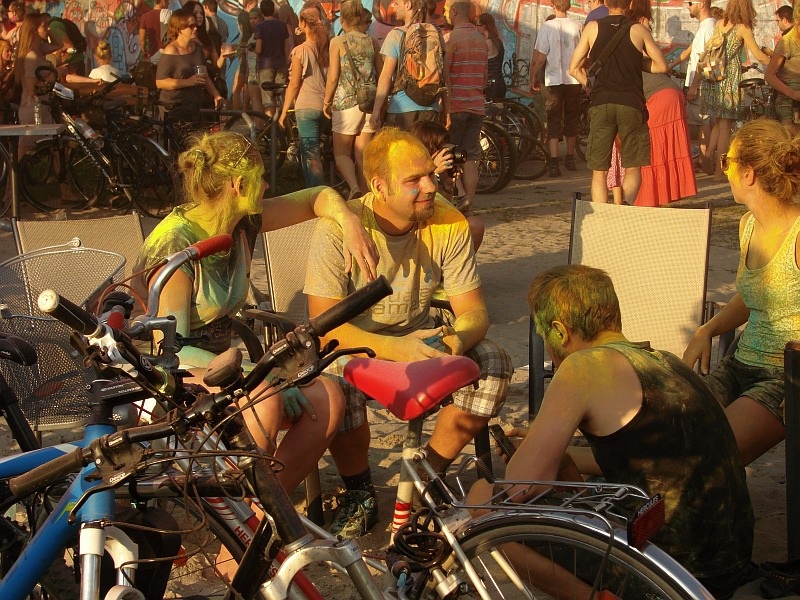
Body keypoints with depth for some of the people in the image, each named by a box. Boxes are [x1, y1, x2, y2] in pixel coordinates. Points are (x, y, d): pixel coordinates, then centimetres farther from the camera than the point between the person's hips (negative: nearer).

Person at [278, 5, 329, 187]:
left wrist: (284, 112, 1)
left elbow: (294, 85, -7)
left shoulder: (300, 51, -10)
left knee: (310, 154, -3)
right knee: (310, 151, 21)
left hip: (306, 106, -5)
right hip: (325, 105, 5)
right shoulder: (328, 48, 3)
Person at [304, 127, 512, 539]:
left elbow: (473, 310, -9)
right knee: (336, 377, -37)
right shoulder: (338, 229, -21)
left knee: (493, 363, -21)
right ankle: (359, 495, -12)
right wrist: (394, 349, -39)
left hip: (419, 338, 4)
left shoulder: (448, 223, -11)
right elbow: (323, 323, -24)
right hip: (353, 343, -3)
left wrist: (456, 340, -34)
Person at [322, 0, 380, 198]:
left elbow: (333, 77, -7)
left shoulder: (337, 42, -4)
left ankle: (354, 187, -22)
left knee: (341, 154, 4)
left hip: (346, 103, -4)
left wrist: (326, 102, 5)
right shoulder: (372, 43, 6)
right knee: (363, 156, 9)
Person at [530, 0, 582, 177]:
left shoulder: (547, 27, -8)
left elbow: (539, 58, -9)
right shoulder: (577, 27, -2)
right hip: (574, 80, 2)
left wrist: (534, 78, 4)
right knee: (571, 120, 16)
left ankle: (553, 162, -14)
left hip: (554, 81, -2)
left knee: (554, 122, 0)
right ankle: (570, 159, 28)